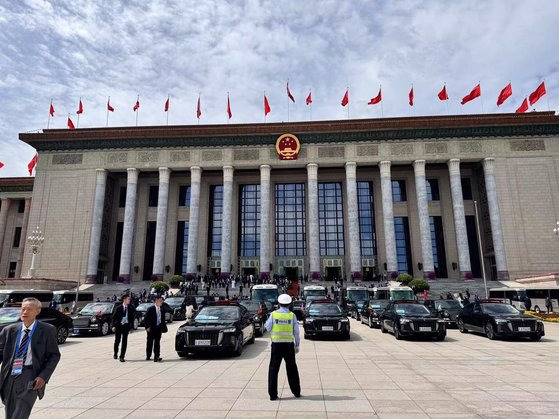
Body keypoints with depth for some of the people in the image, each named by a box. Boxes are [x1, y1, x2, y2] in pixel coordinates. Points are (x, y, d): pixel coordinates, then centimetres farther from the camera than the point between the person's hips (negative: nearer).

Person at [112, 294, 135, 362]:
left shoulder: (130, 309, 2)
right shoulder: (118, 308, -2)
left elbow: (132, 318, 6)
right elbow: (114, 317, -2)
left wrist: (131, 327, 2)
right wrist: (113, 326, -12)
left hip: (126, 326, 1)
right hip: (119, 325, -1)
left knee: (124, 342, -1)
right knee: (117, 341, 10)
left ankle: (122, 356, 6)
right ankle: (115, 354, 34)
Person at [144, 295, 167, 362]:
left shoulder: (162, 310, 8)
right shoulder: (151, 309, -6)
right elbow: (146, 319, -7)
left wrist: (163, 328, 5)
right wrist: (147, 327, -13)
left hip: (158, 328, 3)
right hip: (151, 329, -3)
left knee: (157, 343, 2)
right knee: (150, 343, 10)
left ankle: (156, 357, 3)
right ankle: (148, 356, 27)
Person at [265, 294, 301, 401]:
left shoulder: (273, 314, -5)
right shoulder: (292, 315, -3)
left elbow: (268, 328, 2)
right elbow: (296, 332, 1)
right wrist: (297, 345, 10)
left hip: (276, 345, -1)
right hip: (289, 345, 1)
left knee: (273, 369, 7)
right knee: (292, 369, 16)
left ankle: (273, 394, 7)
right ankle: (296, 392, 24)